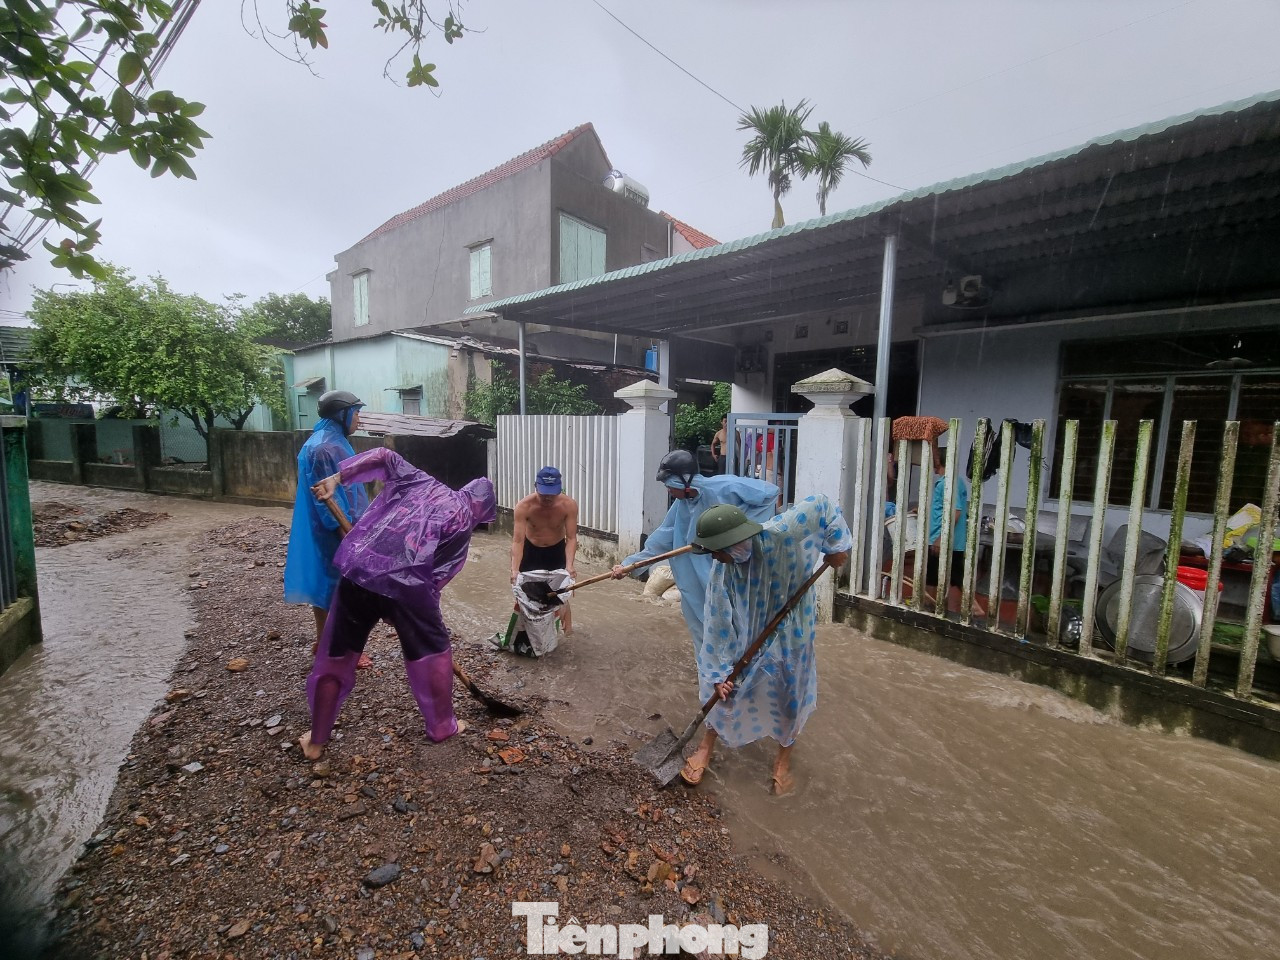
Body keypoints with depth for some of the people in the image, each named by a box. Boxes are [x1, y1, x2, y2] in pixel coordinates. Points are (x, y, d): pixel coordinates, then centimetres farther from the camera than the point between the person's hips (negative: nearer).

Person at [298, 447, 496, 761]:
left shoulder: (422, 482, 19)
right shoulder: (463, 522, 6)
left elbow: (384, 456, 14)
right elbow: (439, 574, 2)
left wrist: (336, 478, 15)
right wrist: (422, 603, 12)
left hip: (356, 572, 4)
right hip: (405, 585, -4)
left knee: (335, 655, 20)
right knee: (433, 650, 19)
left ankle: (316, 741, 35)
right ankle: (442, 726, 32)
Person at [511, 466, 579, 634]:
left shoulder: (569, 505, -28)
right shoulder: (524, 506, -31)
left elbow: (571, 538, -25)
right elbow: (518, 541, -32)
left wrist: (569, 565, -39)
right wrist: (514, 570, -44)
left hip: (557, 550, 0)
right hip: (530, 550, 0)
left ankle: (566, 627, 26)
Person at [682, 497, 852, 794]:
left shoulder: (781, 534, -34)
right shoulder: (721, 572, -24)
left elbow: (822, 506, -21)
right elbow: (718, 624, -18)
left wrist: (837, 546, -14)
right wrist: (719, 671, -15)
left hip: (790, 632, -1)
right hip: (747, 636, 1)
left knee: (791, 694, 13)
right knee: (728, 687, 6)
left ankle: (784, 759, 39)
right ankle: (706, 748, 30)